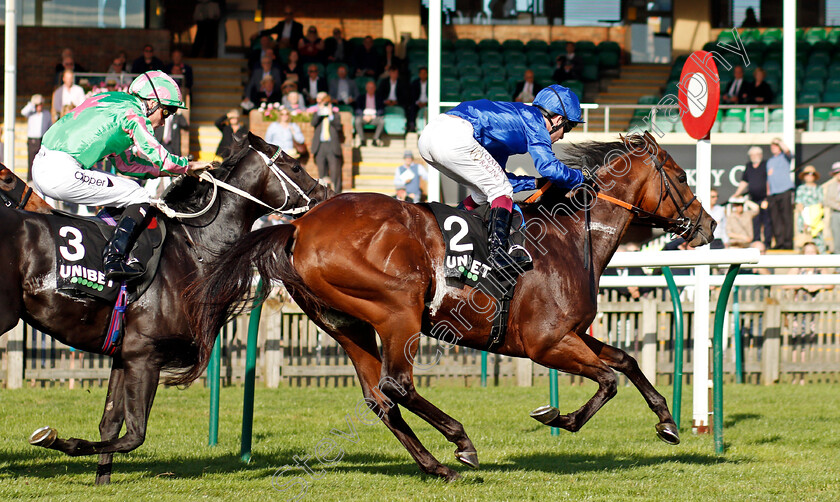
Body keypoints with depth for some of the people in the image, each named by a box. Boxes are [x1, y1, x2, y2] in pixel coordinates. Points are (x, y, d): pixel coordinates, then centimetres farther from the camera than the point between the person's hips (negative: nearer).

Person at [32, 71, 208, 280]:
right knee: (141, 199, -3)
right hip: (62, 174, -10)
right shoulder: (133, 114, -3)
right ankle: (114, 259, -14)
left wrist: (171, 170, 25)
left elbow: (124, 162, 28)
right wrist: (188, 166, 8)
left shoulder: (112, 101, 25)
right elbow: (158, 157, -10)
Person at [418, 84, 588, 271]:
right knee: (501, 191, 0)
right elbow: (548, 166, -6)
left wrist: (537, 182, 33)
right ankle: (497, 251, -12)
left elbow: (496, 180, 35)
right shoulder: (533, 120, 7)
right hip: (454, 138, -9)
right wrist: (580, 178, 10)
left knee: (484, 192, 22)